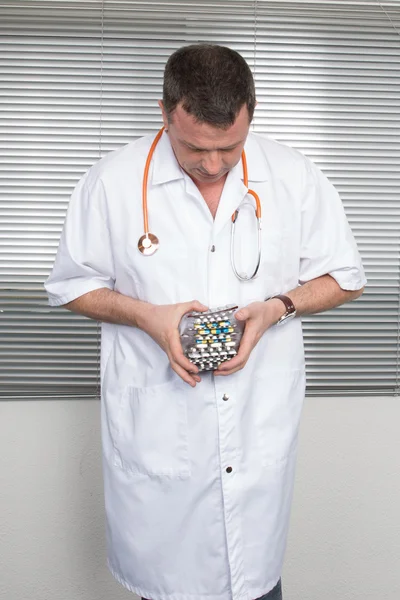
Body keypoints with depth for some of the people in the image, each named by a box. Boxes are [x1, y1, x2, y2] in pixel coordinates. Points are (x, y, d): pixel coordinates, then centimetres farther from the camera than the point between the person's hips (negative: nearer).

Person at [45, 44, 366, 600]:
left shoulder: (296, 177, -5)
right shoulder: (111, 182, -8)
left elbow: (344, 277, 5)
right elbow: (72, 286, 2)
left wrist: (278, 306, -14)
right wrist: (147, 316, -17)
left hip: (261, 419, 1)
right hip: (156, 424, 0)